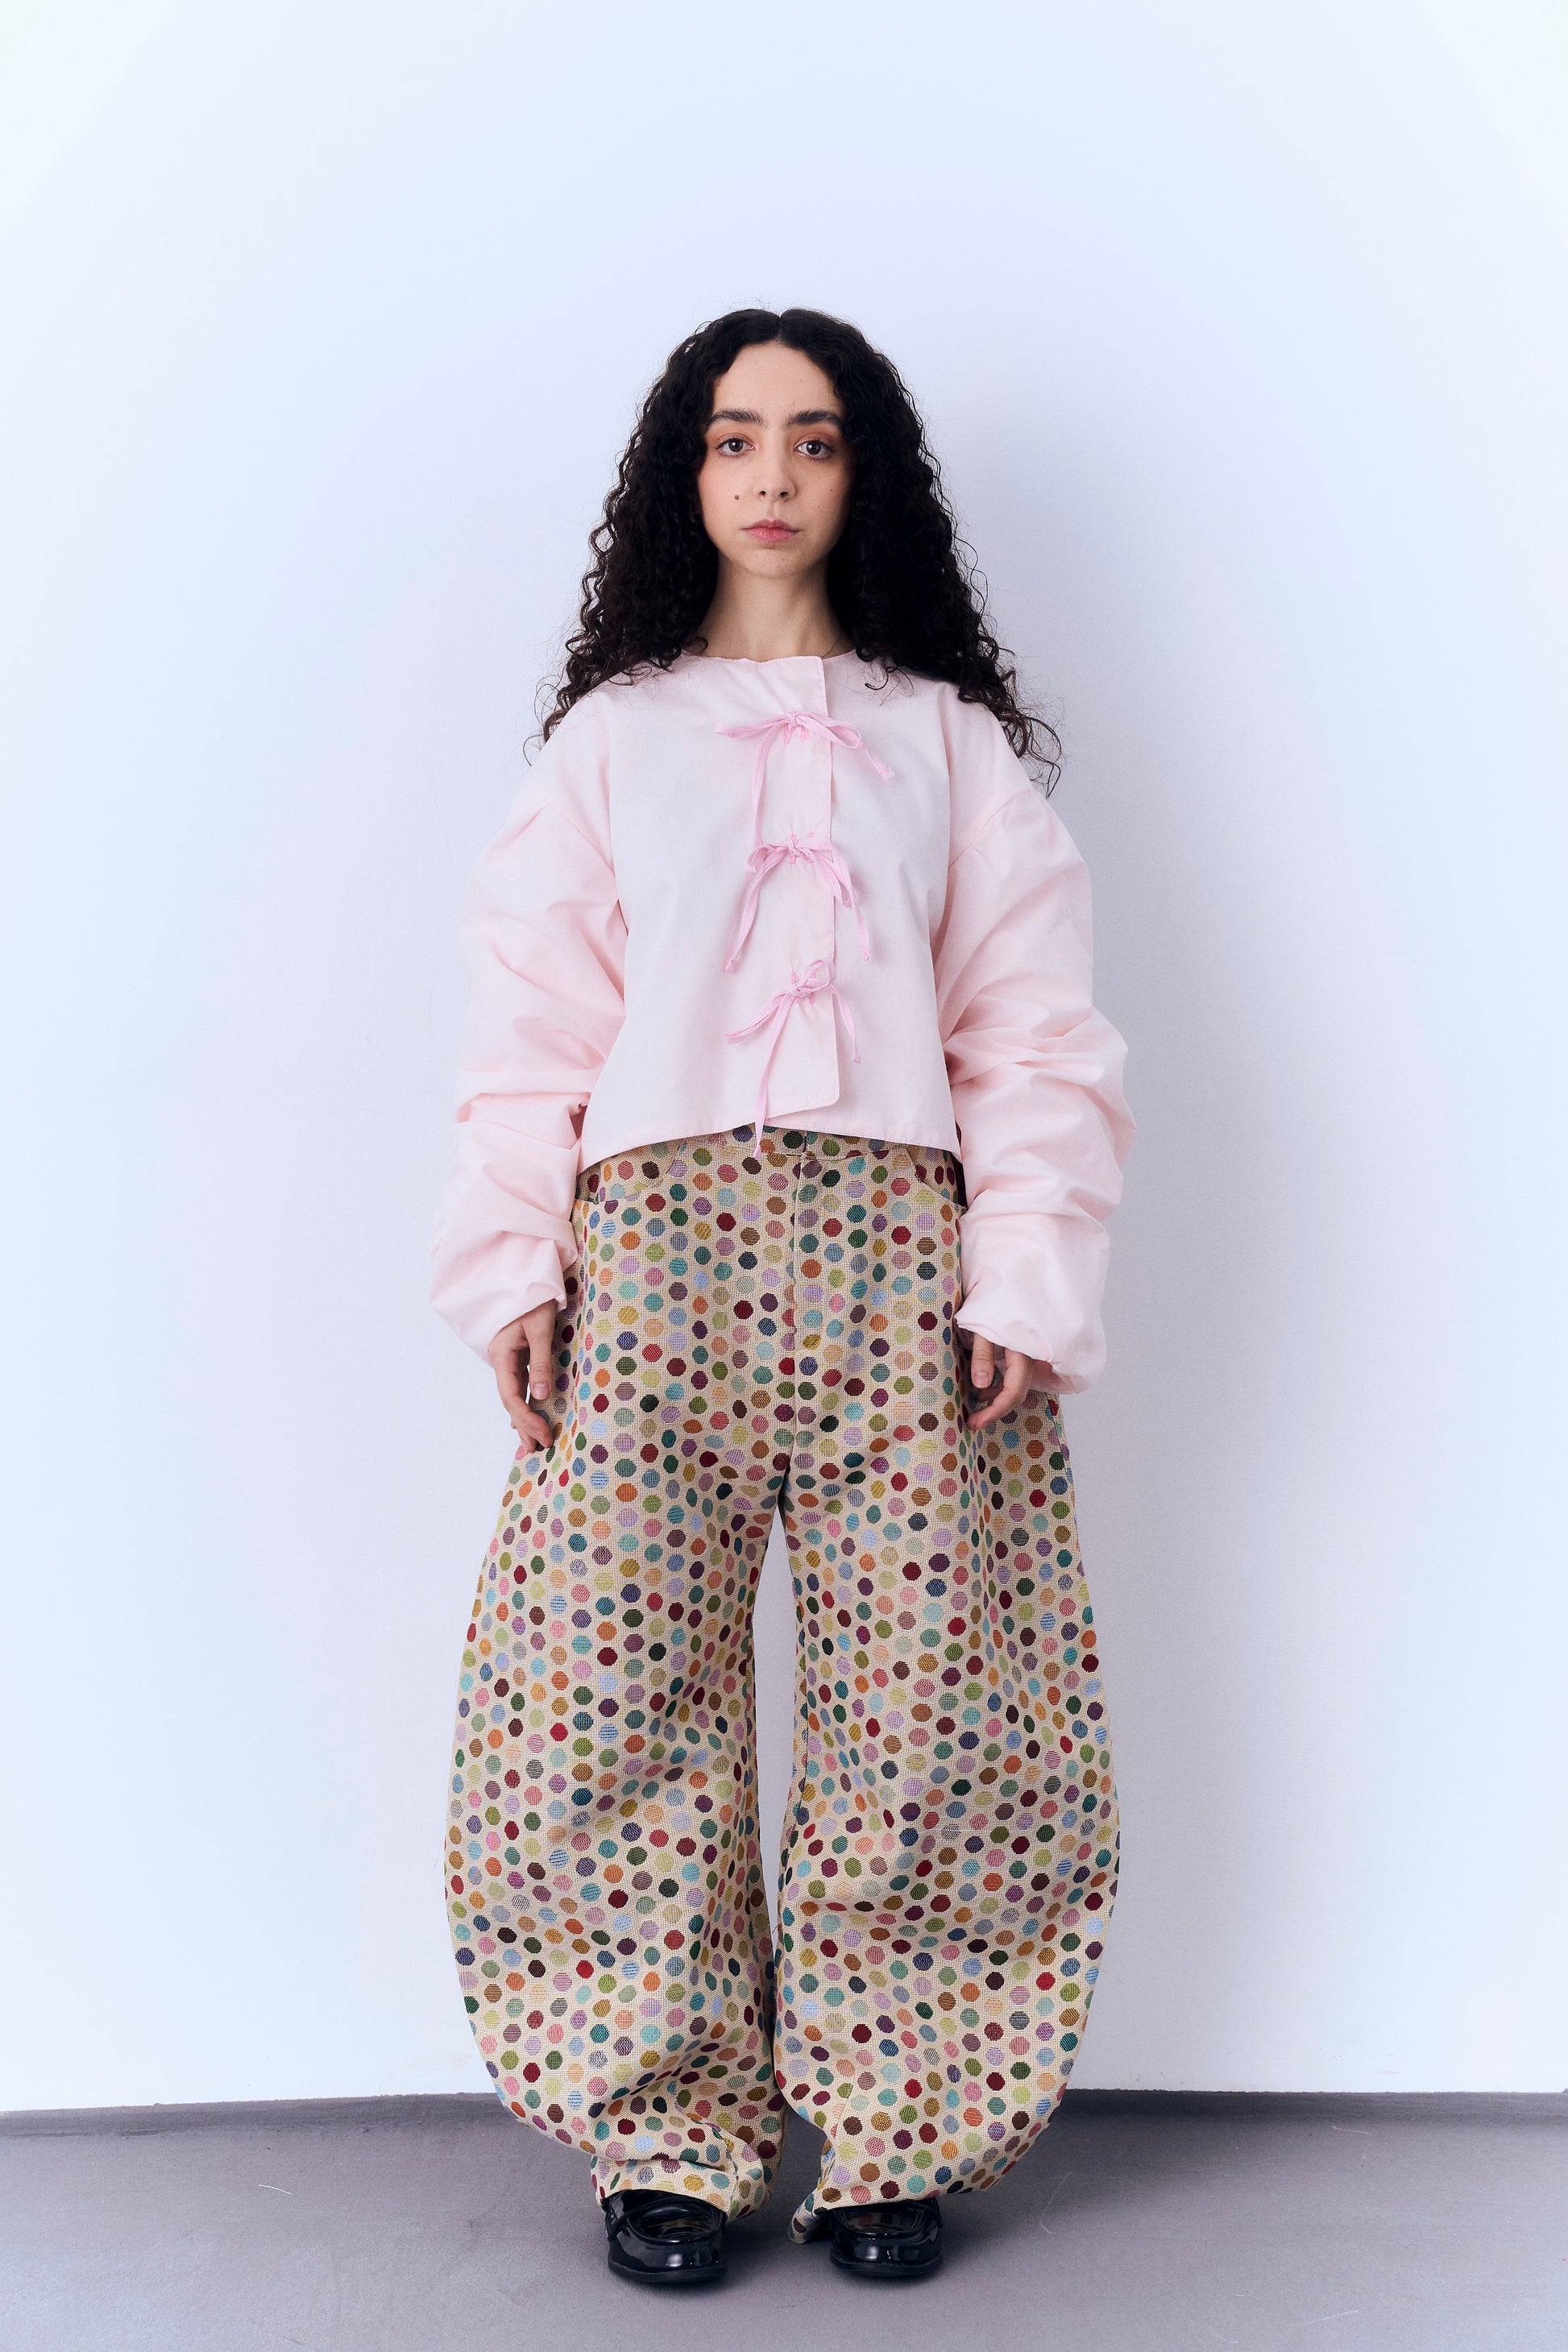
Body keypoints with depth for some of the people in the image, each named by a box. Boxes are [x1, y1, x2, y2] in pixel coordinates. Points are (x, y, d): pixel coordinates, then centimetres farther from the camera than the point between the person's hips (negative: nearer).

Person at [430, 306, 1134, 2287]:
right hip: (654, 1236, 0)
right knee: (623, 1691, -3)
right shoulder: (613, 732, 15)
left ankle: (888, 2141, 13)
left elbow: (1030, 1027, 8)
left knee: (921, 1689, -2)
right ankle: (671, 2138, 12)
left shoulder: (946, 738, 16)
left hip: (897, 1248, 0)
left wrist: (1029, 1280, -3)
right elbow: (530, 1017, 8)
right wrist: (512, 1267, -3)